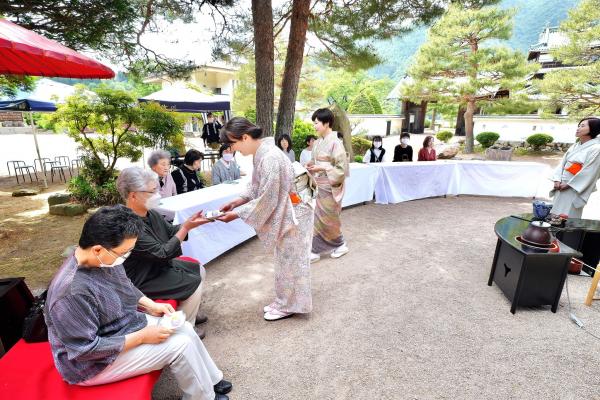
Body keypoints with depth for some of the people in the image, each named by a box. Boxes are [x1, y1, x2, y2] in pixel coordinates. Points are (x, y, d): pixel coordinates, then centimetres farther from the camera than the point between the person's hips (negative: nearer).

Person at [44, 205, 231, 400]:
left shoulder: (104, 258, -10)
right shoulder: (72, 292, -36)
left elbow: (125, 287, 9)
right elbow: (87, 349, -28)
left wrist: (151, 305, -3)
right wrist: (142, 337, -23)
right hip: (97, 361, -8)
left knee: (184, 329, 2)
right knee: (180, 345, -14)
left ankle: (212, 380, 23)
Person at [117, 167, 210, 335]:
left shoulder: (150, 214, -6)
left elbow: (171, 231, 8)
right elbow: (163, 253, -28)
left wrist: (190, 222, -10)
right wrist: (186, 227, -28)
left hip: (159, 265, 9)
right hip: (143, 281, -9)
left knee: (199, 270, 12)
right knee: (194, 284, -13)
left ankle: (189, 313, 31)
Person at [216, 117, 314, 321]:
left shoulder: (270, 158, -28)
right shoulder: (263, 152, 2)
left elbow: (266, 200, -24)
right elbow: (258, 188, 12)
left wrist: (236, 214, -16)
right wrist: (237, 201, 2)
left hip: (292, 216, -9)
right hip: (284, 214, 9)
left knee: (289, 262, 7)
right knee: (285, 261, 20)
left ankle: (289, 306, 27)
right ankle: (284, 302, 37)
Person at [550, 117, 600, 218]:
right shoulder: (575, 146, 9)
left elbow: (588, 173, -16)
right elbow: (563, 162, 6)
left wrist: (568, 184, -15)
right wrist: (557, 180, -5)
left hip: (575, 189, -6)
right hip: (561, 186, 7)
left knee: (568, 218, -1)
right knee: (555, 215, 13)